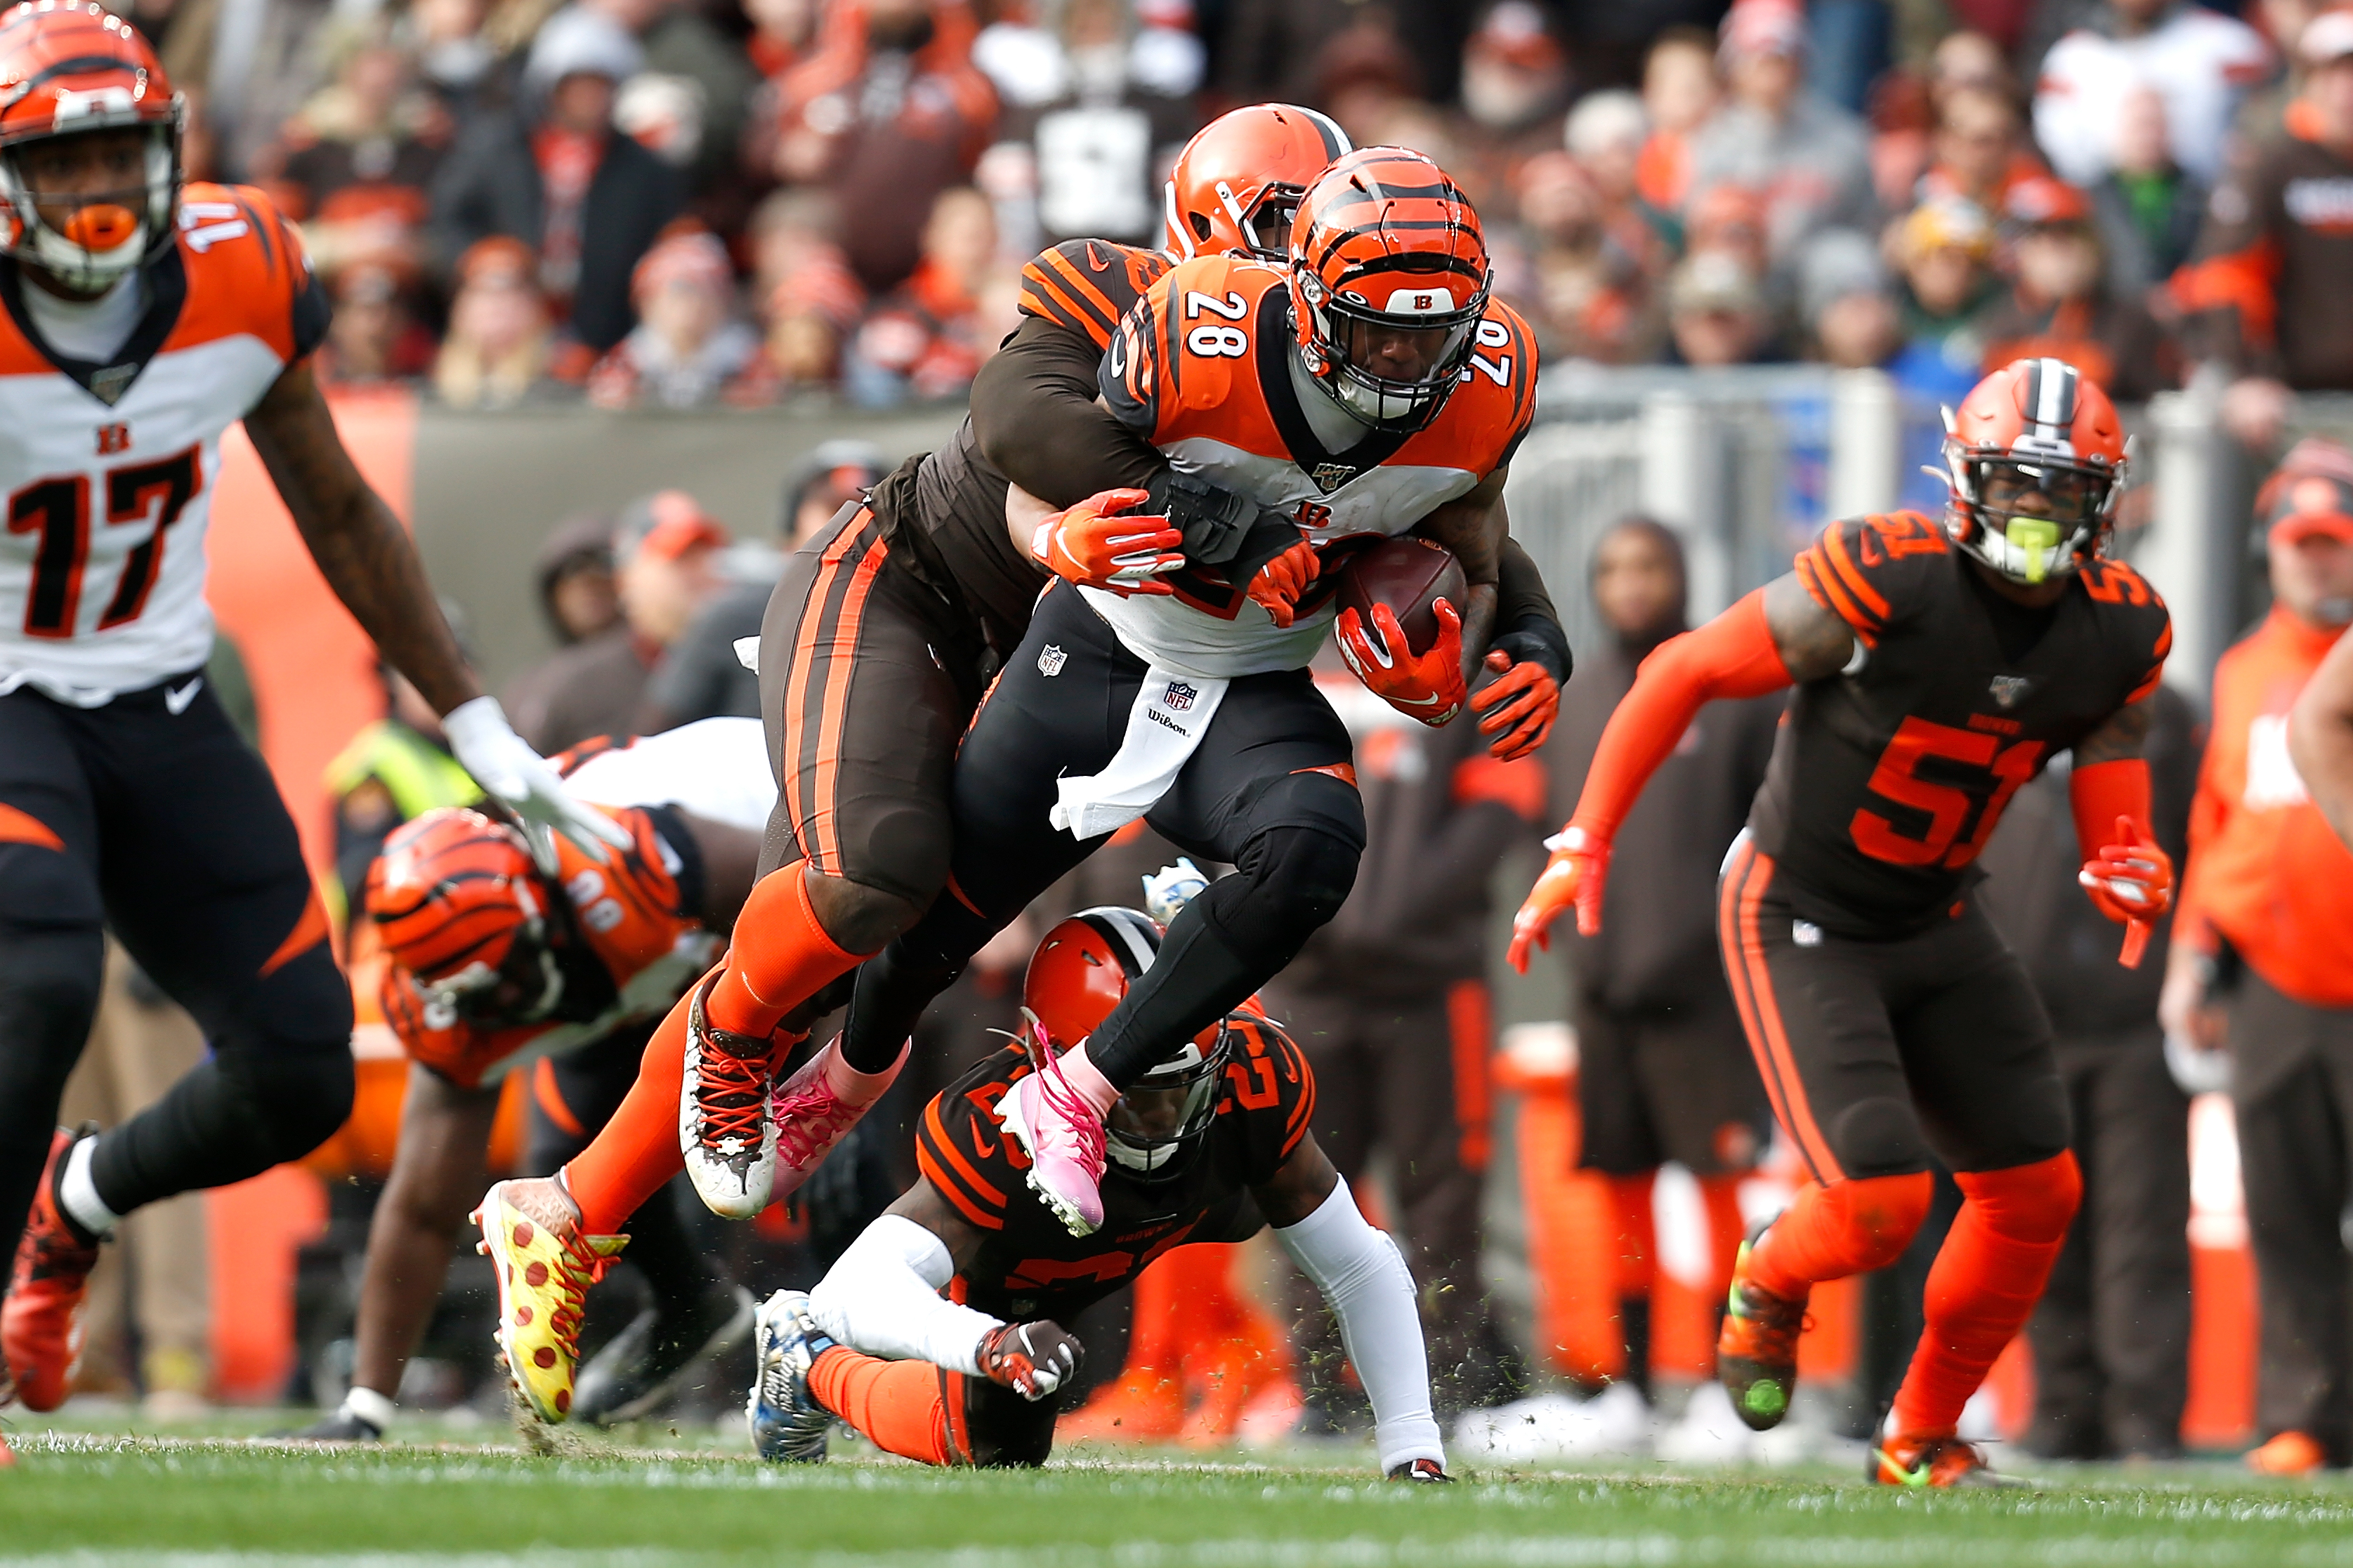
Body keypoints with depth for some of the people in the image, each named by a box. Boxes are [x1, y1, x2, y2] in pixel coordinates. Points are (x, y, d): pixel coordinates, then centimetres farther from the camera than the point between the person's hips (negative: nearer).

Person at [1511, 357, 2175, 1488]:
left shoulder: (2121, 636, -7)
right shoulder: (1887, 584, -25)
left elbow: (2111, 824, 1)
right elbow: (1685, 674, -16)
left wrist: (2134, 875, -25)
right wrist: (1584, 845, -16)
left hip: (1934, 926, 6)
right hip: (1798, 920, -6)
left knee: (2037, 1192, 1)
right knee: (1881, 1202, -18)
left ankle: (1921, 1441, 22)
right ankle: (1770, 1279, 20)